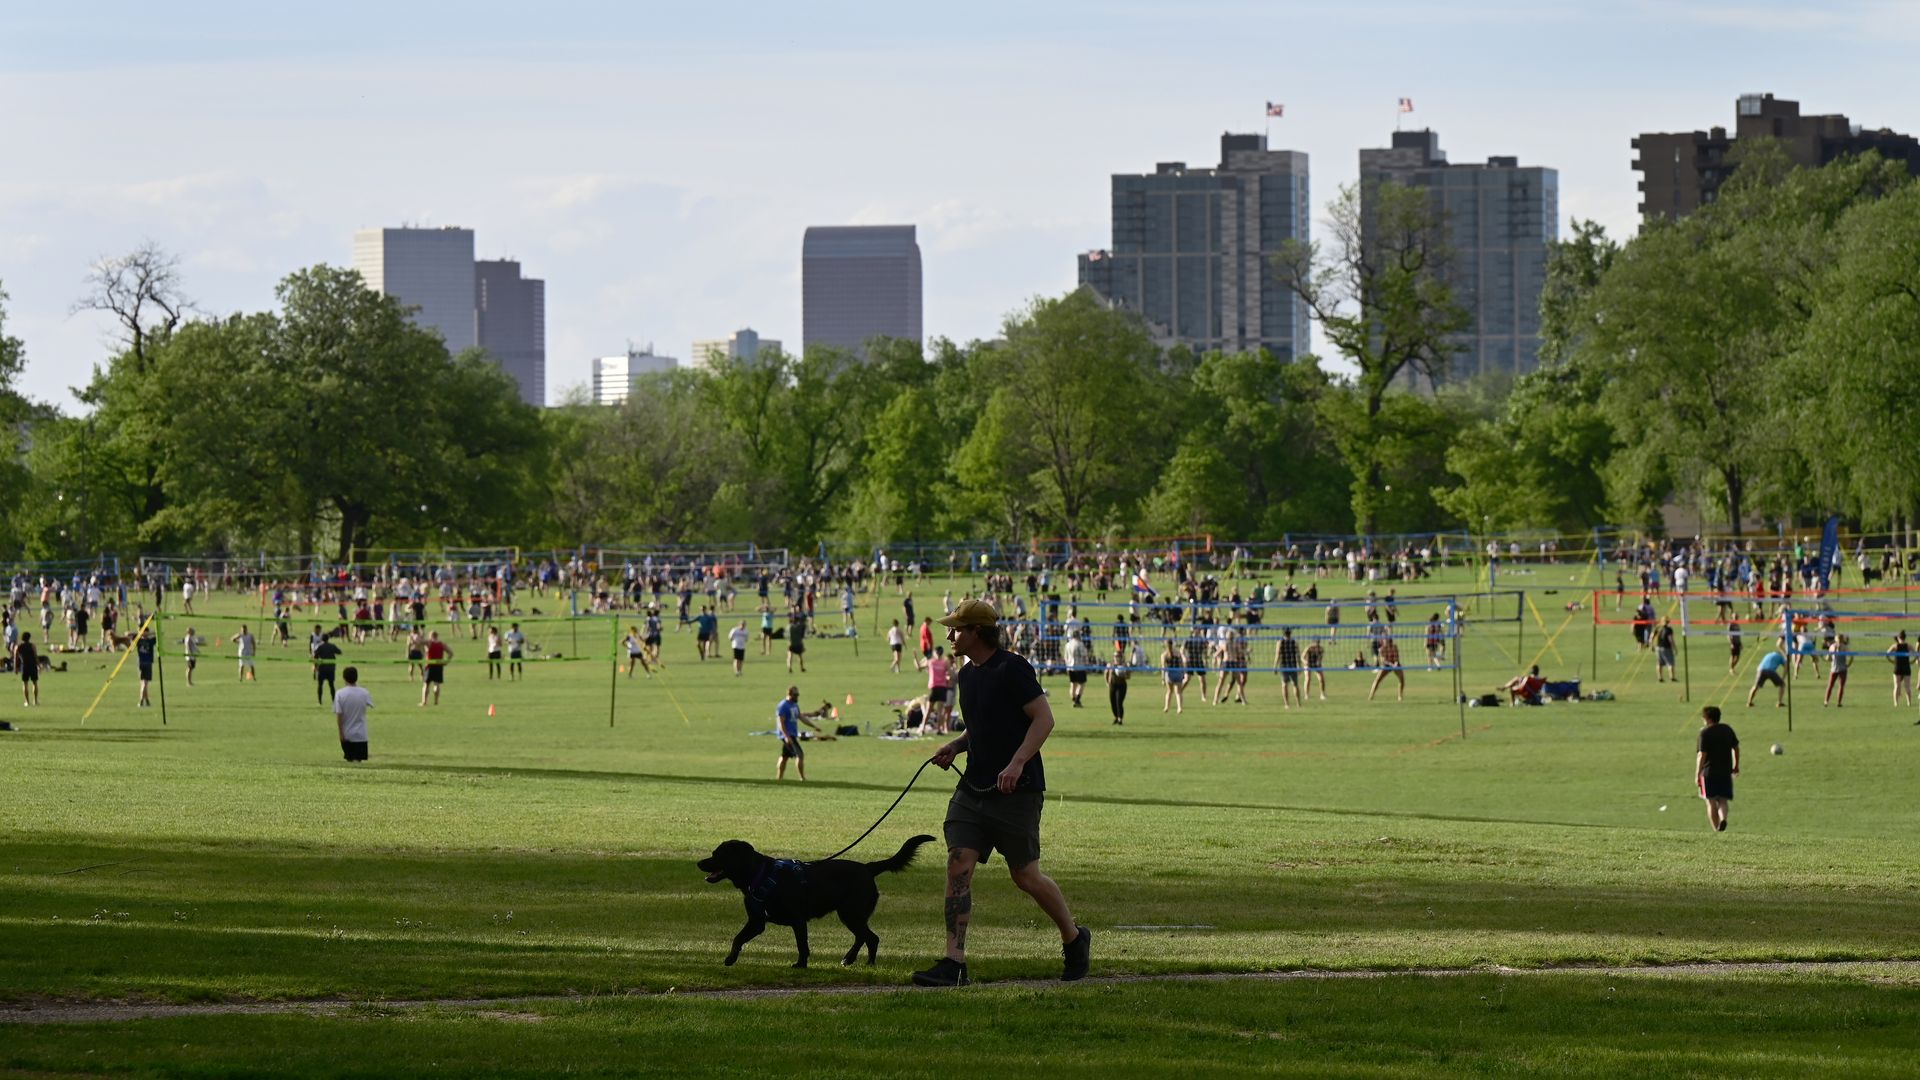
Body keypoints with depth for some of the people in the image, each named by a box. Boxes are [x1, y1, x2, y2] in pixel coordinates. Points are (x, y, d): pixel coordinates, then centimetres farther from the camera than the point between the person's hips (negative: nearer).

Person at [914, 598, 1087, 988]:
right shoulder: (966, 675, 14)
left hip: (1017, 792, -8)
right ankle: (954, 963, -10)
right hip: (973, 789, 8)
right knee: (958, 865, -7)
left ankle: (1074, 939, 25)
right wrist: (955, 747, 7)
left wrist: (1017, 763, -27)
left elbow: (1044, 719, -16)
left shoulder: (1012, 669, -12)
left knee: (1025, 875, 1)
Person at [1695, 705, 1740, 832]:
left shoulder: (1705, 733, -12)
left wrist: (1697, 774, -10)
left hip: (1709, 771, -5)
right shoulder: (1727, 730, 7)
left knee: (1711, 802, 5)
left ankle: (1716, 829, 4)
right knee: (1723, 800, 7)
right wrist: (1736, 766, 27)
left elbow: (1702, 755, -15)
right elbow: (1736, 748, 15)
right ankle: (1723, 818, -22)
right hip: (1725, 771, 5)